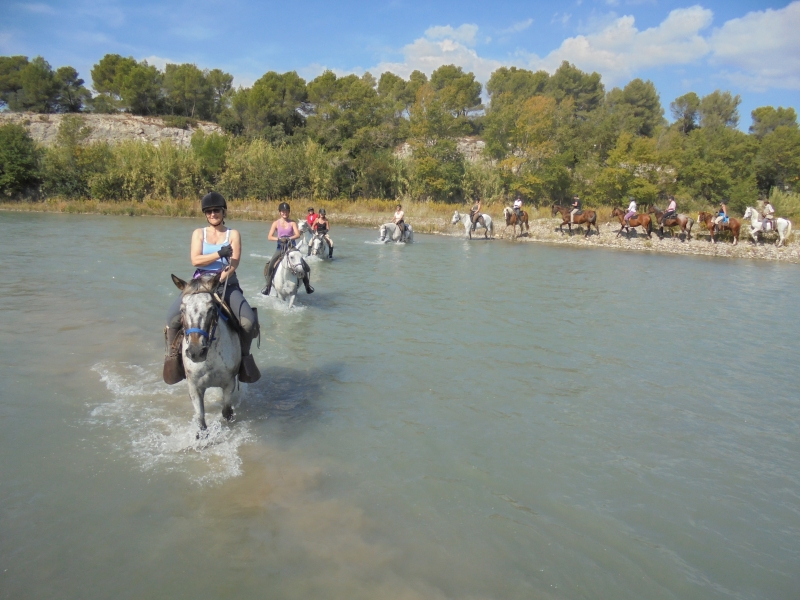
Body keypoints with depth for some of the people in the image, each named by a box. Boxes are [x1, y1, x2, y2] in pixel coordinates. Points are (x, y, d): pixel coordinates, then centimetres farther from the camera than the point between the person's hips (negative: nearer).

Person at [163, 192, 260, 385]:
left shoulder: (233, 234, 6)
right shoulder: (199, 233, 10)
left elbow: (233, 264, -5)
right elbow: (195, 260, -4)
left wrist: (218, 280, -19)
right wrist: (219, 254, -15)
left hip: (227, 285, -1)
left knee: (249, 321, -25)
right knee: (173, 316, -23)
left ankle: (244, 355, 1)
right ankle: (172, 355, 0)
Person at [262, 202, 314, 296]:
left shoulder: (292, 223, 2)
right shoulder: (276, 223, 2)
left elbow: (297, 234, -10)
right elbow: (269, 237, -6)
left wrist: (289, 238, -28)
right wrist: (279, 239, -23)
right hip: (280, 248, 0)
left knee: (303, 264, -14)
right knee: (270, 265, -19)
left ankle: (307, 286, 1)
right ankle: (268, 287, -7)